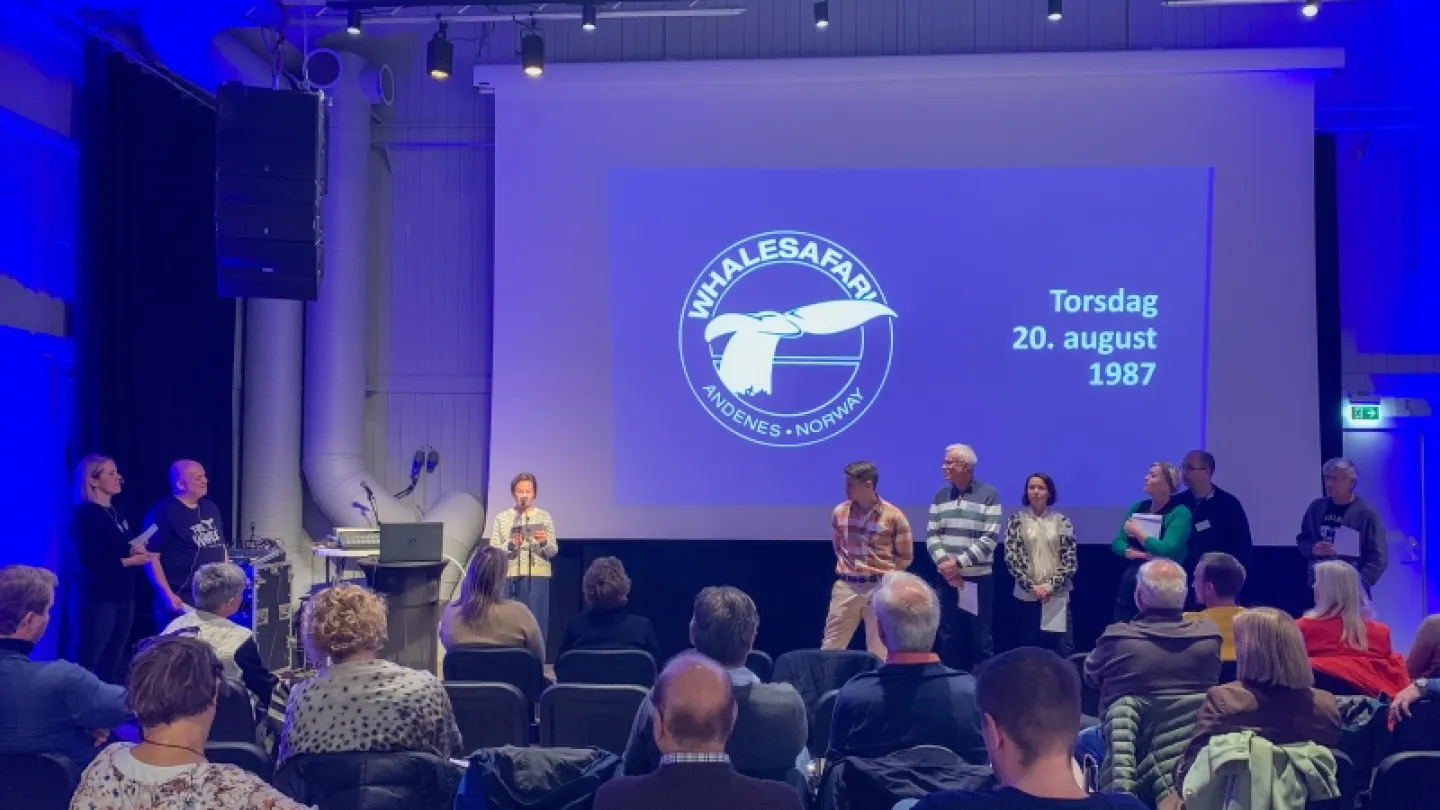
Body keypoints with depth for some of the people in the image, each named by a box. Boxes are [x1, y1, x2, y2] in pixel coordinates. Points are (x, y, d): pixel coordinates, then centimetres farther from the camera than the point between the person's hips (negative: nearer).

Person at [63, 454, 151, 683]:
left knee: (112, 667, 15)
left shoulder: (117, 513, 13)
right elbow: (89, 564, -20)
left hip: (123, 598, 8)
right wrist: (128, 561, -15)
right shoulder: (84, 515, -12)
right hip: (95, 600, -8)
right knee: (86, 666, -4)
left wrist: (136, 552, 2)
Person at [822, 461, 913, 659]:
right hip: (846, 587, 3)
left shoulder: (893, 516, -8)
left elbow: (905, 557, 2)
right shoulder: (839, 513, 2)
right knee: (830, 647, 4)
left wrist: (881, 572, 1)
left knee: (879, 650, 5)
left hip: (880, 589, -3)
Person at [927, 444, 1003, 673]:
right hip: (947, 578, 4)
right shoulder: (941, 496, 9)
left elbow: (989, 539, -12)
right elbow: (931, 534, 5)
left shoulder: (989, 495, -6)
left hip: (979, 578, -4)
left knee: (981, 638, 2)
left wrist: (958, 562, -16)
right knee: (949, 637, 10)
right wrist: (943, 563, -12)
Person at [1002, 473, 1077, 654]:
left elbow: (1070, 558, 1)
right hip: (1026, 595, 0)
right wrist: (1032, 586, -11)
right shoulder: (1017, 520, 3)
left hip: (1058, 595, 0)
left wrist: (1051, 585, -10)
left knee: (1063, 648, -2)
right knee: (1030, 647, 4)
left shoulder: (1062, 521, 5)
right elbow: (1011, 557, -3)